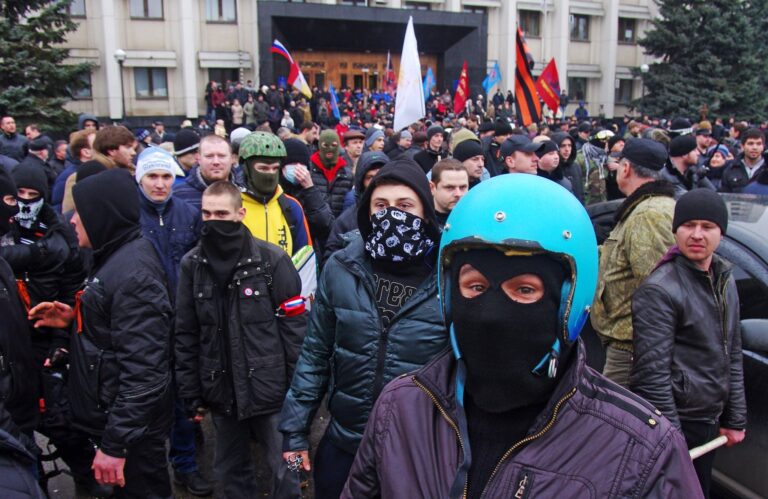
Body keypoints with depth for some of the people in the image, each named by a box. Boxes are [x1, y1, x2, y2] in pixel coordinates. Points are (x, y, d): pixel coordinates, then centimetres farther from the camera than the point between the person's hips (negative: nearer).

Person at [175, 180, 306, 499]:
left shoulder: (272, 260, -11)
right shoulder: (192, 264, 1)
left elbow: (294, 327, -9)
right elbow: (186, 335, 5)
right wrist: (190, 392, 3)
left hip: (269, 389, -4)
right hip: (221, 392, 4)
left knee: (285, 469, 9)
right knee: (230, 471, 21)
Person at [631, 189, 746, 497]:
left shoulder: (724, 280, 7)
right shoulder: (659, 290, -18)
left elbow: (732, 356, 14)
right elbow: (653, 374, -20)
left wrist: (735, 419, 13)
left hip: (709, 423, 8)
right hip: (675, 422, -8)